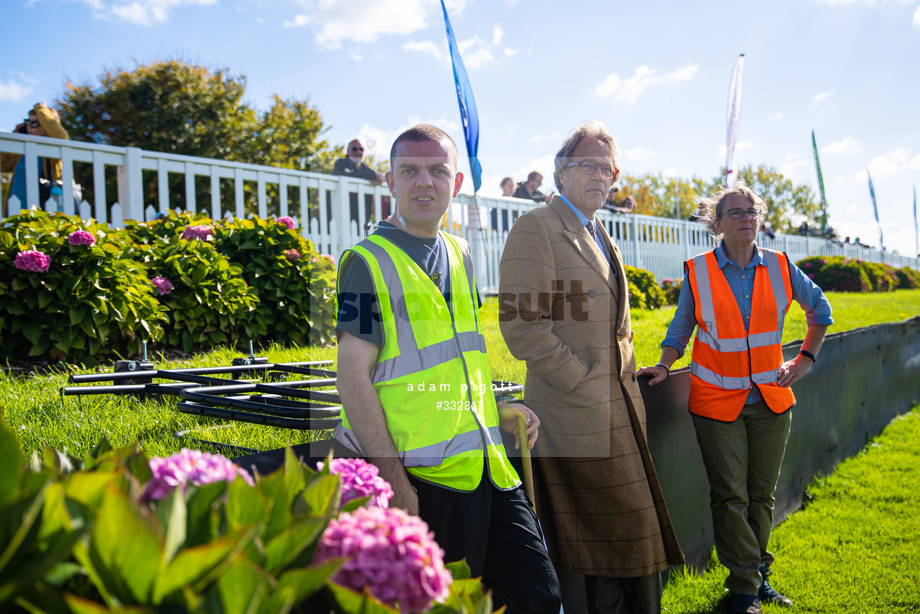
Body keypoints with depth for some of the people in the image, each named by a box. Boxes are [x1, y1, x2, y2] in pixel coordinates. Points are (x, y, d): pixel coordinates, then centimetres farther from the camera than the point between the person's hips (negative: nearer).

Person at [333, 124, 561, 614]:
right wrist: (393, 482, -18)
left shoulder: (460, 255, 12)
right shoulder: (368, 263, -10)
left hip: (487, 466, 7)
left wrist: (495, 411, 11)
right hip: (423, 478, -7)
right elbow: (353, 377, -15)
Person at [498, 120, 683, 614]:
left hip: (619, 411, 8)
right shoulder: (536, 227, -10)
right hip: (578, 416, -8)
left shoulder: (603, 240, 19)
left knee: (626, 533, 14)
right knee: (585, 547, 1)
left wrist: (625, 381, 13)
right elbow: (521, 323, -18)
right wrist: (584, 382, -15)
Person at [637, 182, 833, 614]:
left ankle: (755, 574, 27)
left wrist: (805, 359, 12)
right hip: (717, 400, -2)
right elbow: (681, 328, 6)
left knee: (761, 494, 11)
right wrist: (664, 366, -10)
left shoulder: (780, 267, 1)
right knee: (730, 497, 1)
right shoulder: (697, 272, -3)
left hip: (771, 399, 2)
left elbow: (819, 309, 18)